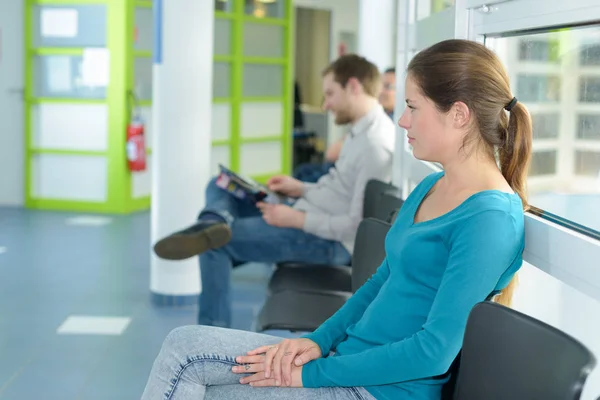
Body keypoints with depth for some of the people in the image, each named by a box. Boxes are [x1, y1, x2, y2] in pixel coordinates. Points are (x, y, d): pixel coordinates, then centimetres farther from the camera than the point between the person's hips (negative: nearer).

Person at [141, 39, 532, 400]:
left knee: (184, 354, -8)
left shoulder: (491, 218, -18)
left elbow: (436, 350, -21)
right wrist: (318, 341, 0)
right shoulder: (428, 189, 11)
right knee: (184, 344, -1)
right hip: (351, 355, 8)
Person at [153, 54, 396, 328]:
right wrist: (301, 189, 7)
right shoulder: (363, 130, 9)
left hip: (327, 241, -11)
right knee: (219, 187, 9)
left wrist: (297, 219, -21)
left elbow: (358, 225, -27)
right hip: (309, 217, 11)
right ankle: (213, 224, -25)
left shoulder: (376, 145, -24)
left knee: (218, 244, -13)